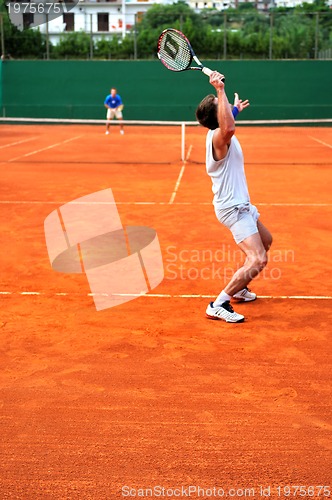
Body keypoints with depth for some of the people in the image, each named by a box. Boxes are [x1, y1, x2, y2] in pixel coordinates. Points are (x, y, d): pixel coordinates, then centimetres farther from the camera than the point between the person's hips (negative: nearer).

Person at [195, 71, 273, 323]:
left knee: (266, 241, 29)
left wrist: (235, 109, 51)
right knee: (258, 260, -21)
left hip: (240, 204, 11)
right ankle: (219, 305, -17)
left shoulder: (217, 133, 6)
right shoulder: (219, 138, -24)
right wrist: (221, 90, -47)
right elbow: (229, 127, -51)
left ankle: (238, 287, 34)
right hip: (233, 208, -11)